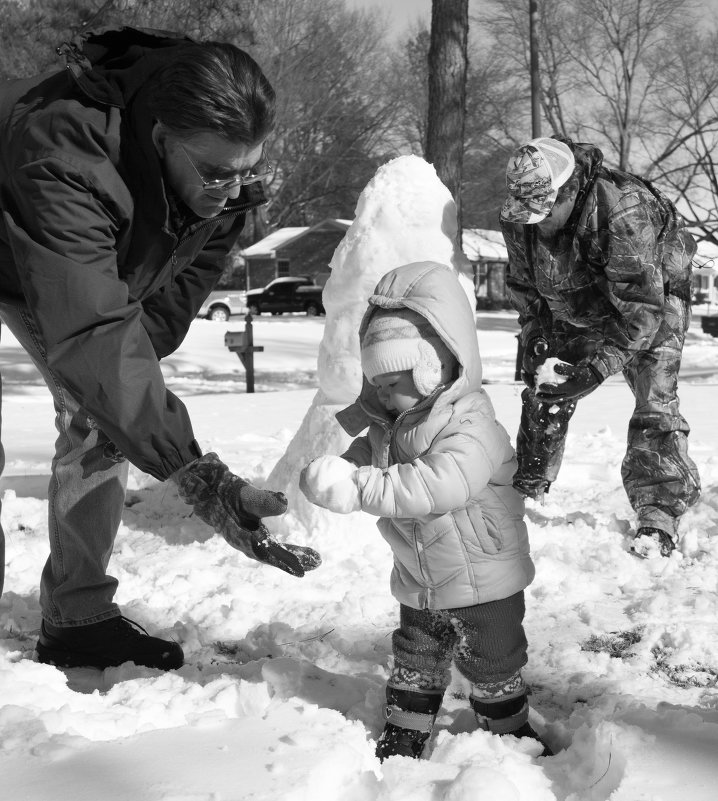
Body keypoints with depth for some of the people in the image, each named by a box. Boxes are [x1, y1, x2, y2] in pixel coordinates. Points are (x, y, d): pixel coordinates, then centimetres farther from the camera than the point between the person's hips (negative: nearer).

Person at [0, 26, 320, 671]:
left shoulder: (227, 170, -25)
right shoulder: (61, 148, -46)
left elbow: (182, 283, -9)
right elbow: (90, 329, -52)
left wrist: (128, 372, -18)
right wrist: (195, 474, -57)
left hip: (107, 267, 6)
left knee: (102, 418, -1)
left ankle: (78, 619, 10)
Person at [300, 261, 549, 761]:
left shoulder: (469, 425, -27)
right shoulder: (387, 425, -1)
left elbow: (439, 484, -42)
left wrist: (361, 487, -44)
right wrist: (338, 471, -20)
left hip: (482, 580, -6)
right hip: (418, 582, 6)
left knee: (492, 665, 12)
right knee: (415, 662, 18)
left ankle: (510, 730, 33)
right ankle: (404, 732, 33)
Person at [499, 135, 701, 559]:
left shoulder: (626, 211, -41)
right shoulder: (519, 219, -21)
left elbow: (641, 306, -39)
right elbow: (524, 286, -4)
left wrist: (598, 368, -42)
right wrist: (535, 341, -13)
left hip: (652, 296, -5)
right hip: (575, 310, 6)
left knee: (655, 405, -16)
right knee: (544, 395, 5)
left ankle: (659, 518, -13)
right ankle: (527, 488, 23)